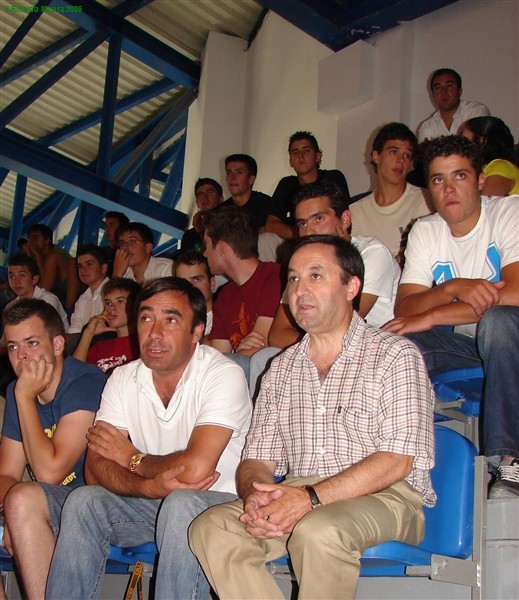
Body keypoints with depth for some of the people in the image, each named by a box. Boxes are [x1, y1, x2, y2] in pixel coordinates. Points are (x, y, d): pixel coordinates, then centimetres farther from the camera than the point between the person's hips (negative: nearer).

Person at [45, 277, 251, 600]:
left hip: (217, 502, -5)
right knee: (84, 501, -19)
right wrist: (151, 485, -26)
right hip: (149, 502, 5)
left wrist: (133, 459, -8)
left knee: (180, 505, -35)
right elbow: (96, 469, -6)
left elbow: (195, 468, -27)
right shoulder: (123, 378, 1)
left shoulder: (224, 375, -17)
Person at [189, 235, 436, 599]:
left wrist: (310, 498, -21)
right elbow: (257, 459, 11)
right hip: (296, 499, 5)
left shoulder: (395, 355, -1)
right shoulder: (282, 369, 17)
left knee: (319, 530, -36)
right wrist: (256, 497, -14)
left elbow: (397, 460, -11)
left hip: (383, 498, -4)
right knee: (210, 528, -20)